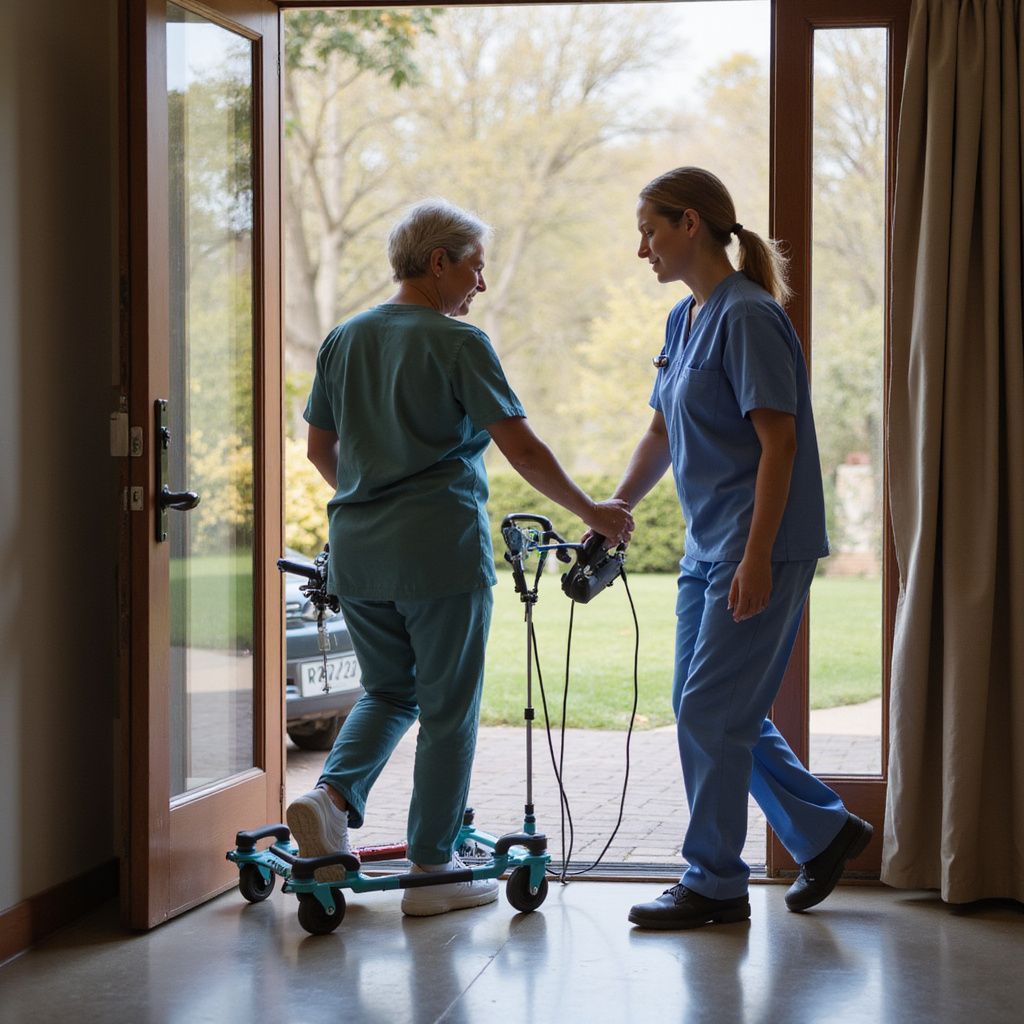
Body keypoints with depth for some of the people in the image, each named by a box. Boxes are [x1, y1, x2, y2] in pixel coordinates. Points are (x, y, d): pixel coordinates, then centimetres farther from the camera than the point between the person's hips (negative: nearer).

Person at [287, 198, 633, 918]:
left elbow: (320, 448, 18)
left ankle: (334, 795, -4)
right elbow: (523, 449, -11)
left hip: (357, 551, 6)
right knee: (448, 708, 5)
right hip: (440, 549, -6)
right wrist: (591, 513, -1)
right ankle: (433, 869, 10)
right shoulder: (458, 343, -8)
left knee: (389, 690, 21)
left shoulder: (344, 339, 11)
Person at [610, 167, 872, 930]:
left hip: (761, 547, -10)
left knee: (712, 711, -5)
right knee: (710, 709, 12)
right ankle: (824, 831, 25)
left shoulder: (748, 317, -16)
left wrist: (757, 559, -23)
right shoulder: (684, 320, 13)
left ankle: (715, 882, 6)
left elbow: (779, 444, -20)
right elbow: (662, 436, 21)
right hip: (708, 546, 10)